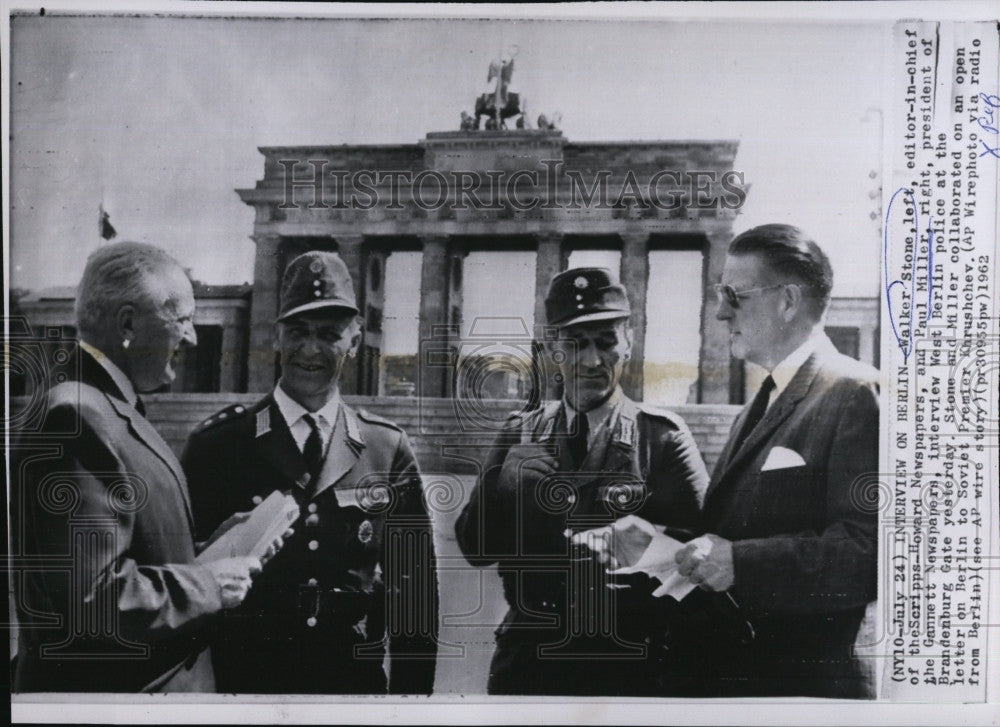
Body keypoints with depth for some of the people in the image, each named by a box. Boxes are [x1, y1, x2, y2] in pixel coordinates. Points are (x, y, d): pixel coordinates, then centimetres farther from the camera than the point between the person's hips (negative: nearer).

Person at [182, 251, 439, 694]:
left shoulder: (388, 450, -3)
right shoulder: (218, 444, -6)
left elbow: (413, 587, 0)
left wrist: (413, 689, 1)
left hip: (356, 681, 1)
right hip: (242, 681, -1)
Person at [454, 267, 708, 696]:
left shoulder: (662, 436, -2)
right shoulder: (520, 434, 5)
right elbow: (475, 547, 1)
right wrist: (502, 480, -16)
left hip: (627, 664, -2)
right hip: (528, 657, 2)